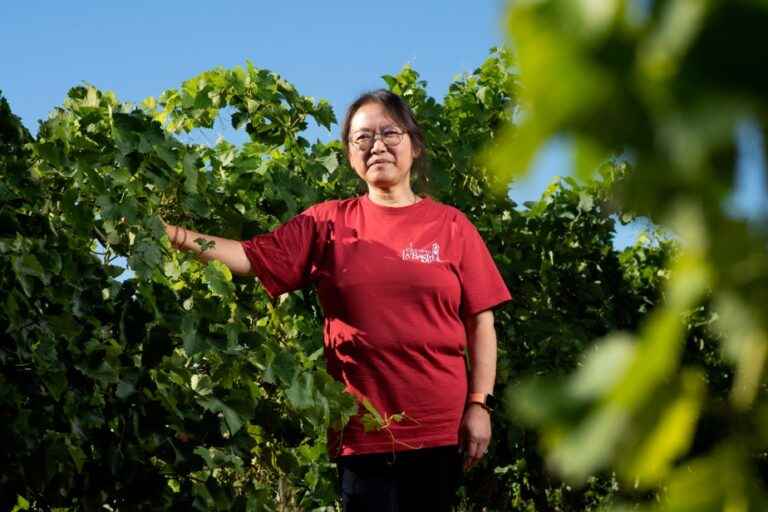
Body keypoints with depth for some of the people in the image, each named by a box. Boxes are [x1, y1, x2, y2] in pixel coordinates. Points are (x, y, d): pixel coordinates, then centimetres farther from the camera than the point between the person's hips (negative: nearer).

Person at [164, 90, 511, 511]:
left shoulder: (450, 226, 3)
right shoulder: (328, 223, 6)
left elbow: (480, 322, 2)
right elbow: (251, 257, -1)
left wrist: (479, 404, -4)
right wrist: (175, 235, -14)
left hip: (441, 429, 0)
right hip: (362, 428, 0)